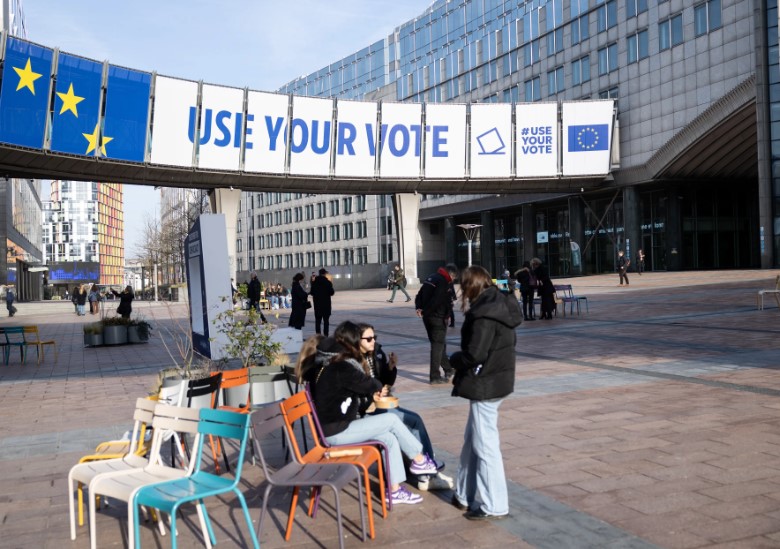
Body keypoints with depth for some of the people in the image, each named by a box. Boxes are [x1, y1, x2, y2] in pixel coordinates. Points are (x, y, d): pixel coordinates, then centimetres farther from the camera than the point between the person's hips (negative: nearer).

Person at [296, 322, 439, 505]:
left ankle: (395, 490, 8)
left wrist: (371, 393, 5)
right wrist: (378, 387, 13)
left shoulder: (325, 362, 6)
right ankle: (420, 461, 12)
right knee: (391, 420, -7)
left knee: (390, 438, 3)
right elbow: (367, 383, -9)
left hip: (335, 423, 9)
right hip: (336, 430, -9)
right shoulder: (340, 367, -23)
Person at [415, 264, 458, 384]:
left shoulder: (430, 278, 13)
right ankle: (435, 377, -4)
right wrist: (447, 315, -10)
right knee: (438, 345, -3)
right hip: (438, 317, -9)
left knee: (439, 343, 20)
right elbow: (447, 302, -22)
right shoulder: (444, 282, -15)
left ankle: (448, 369, 34)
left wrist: (419, 308, 3)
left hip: (427, 316, 9)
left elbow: (420, 294, 13)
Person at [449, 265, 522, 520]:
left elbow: (474, 354, -25)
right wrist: (461, 359, 10)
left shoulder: (483, 313, -21)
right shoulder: (500, 305, 8)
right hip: (497, 379, 10)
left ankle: (494, 506, 10)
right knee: (472, 440, 19)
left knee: (485, 444, 0)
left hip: (485, 384, -10)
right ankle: (464, 495, 30)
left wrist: (454, 359, -4)